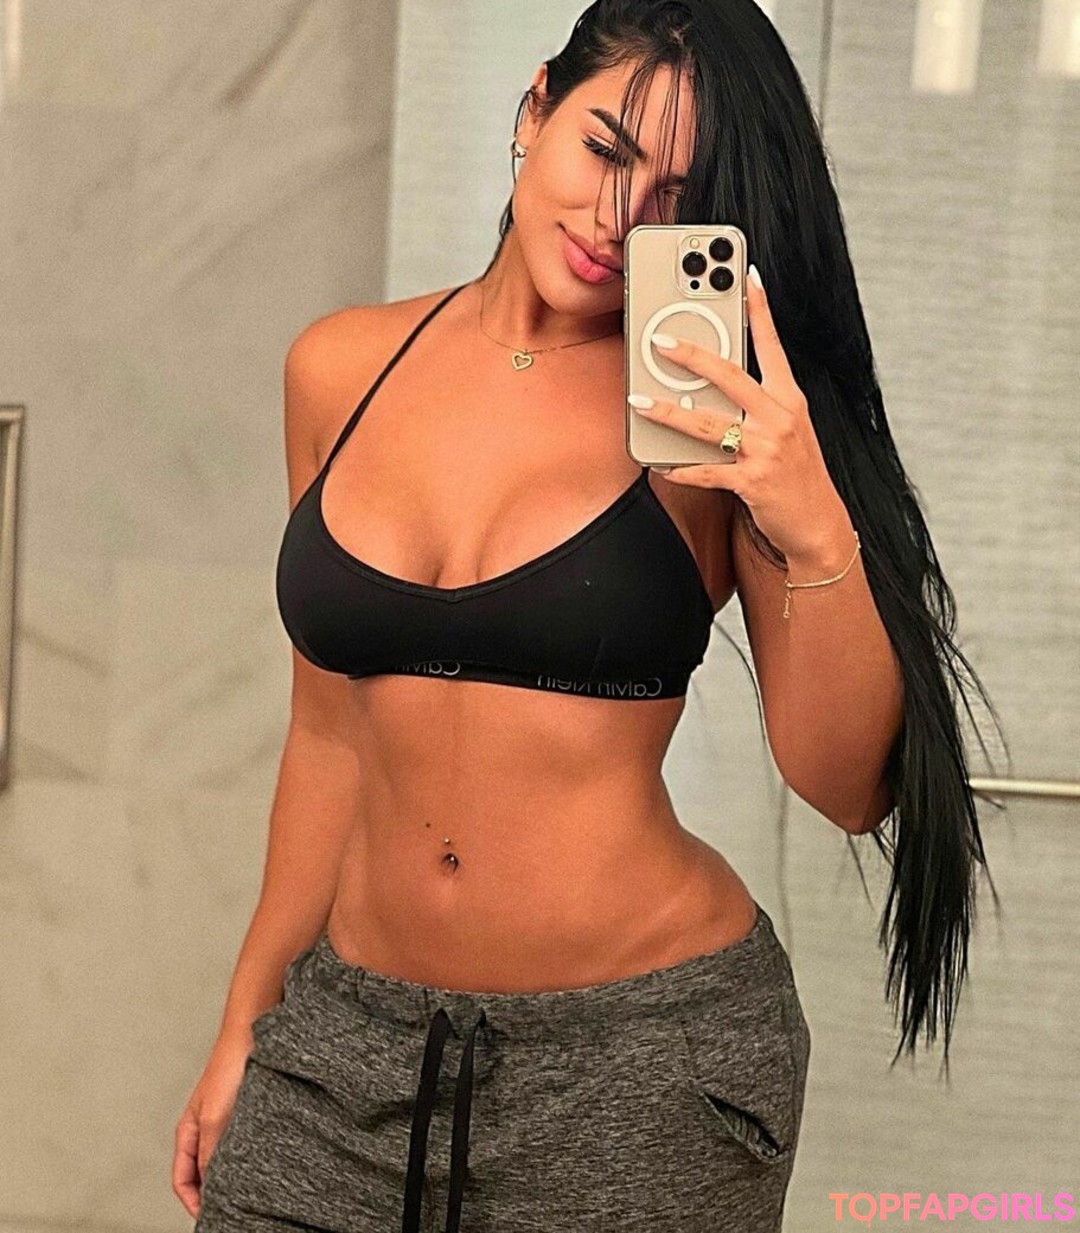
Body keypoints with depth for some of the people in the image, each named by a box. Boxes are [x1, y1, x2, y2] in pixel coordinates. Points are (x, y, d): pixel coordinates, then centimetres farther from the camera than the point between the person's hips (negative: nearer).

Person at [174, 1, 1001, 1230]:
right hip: (354, 1034, 3)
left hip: (644, 1056, -3)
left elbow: (848, 789, -10)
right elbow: (333, 733, 11)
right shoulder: (341, 369, 3)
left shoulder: (719, 416, -6)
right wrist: (249, 1018, 15)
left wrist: (818, 535, -24)